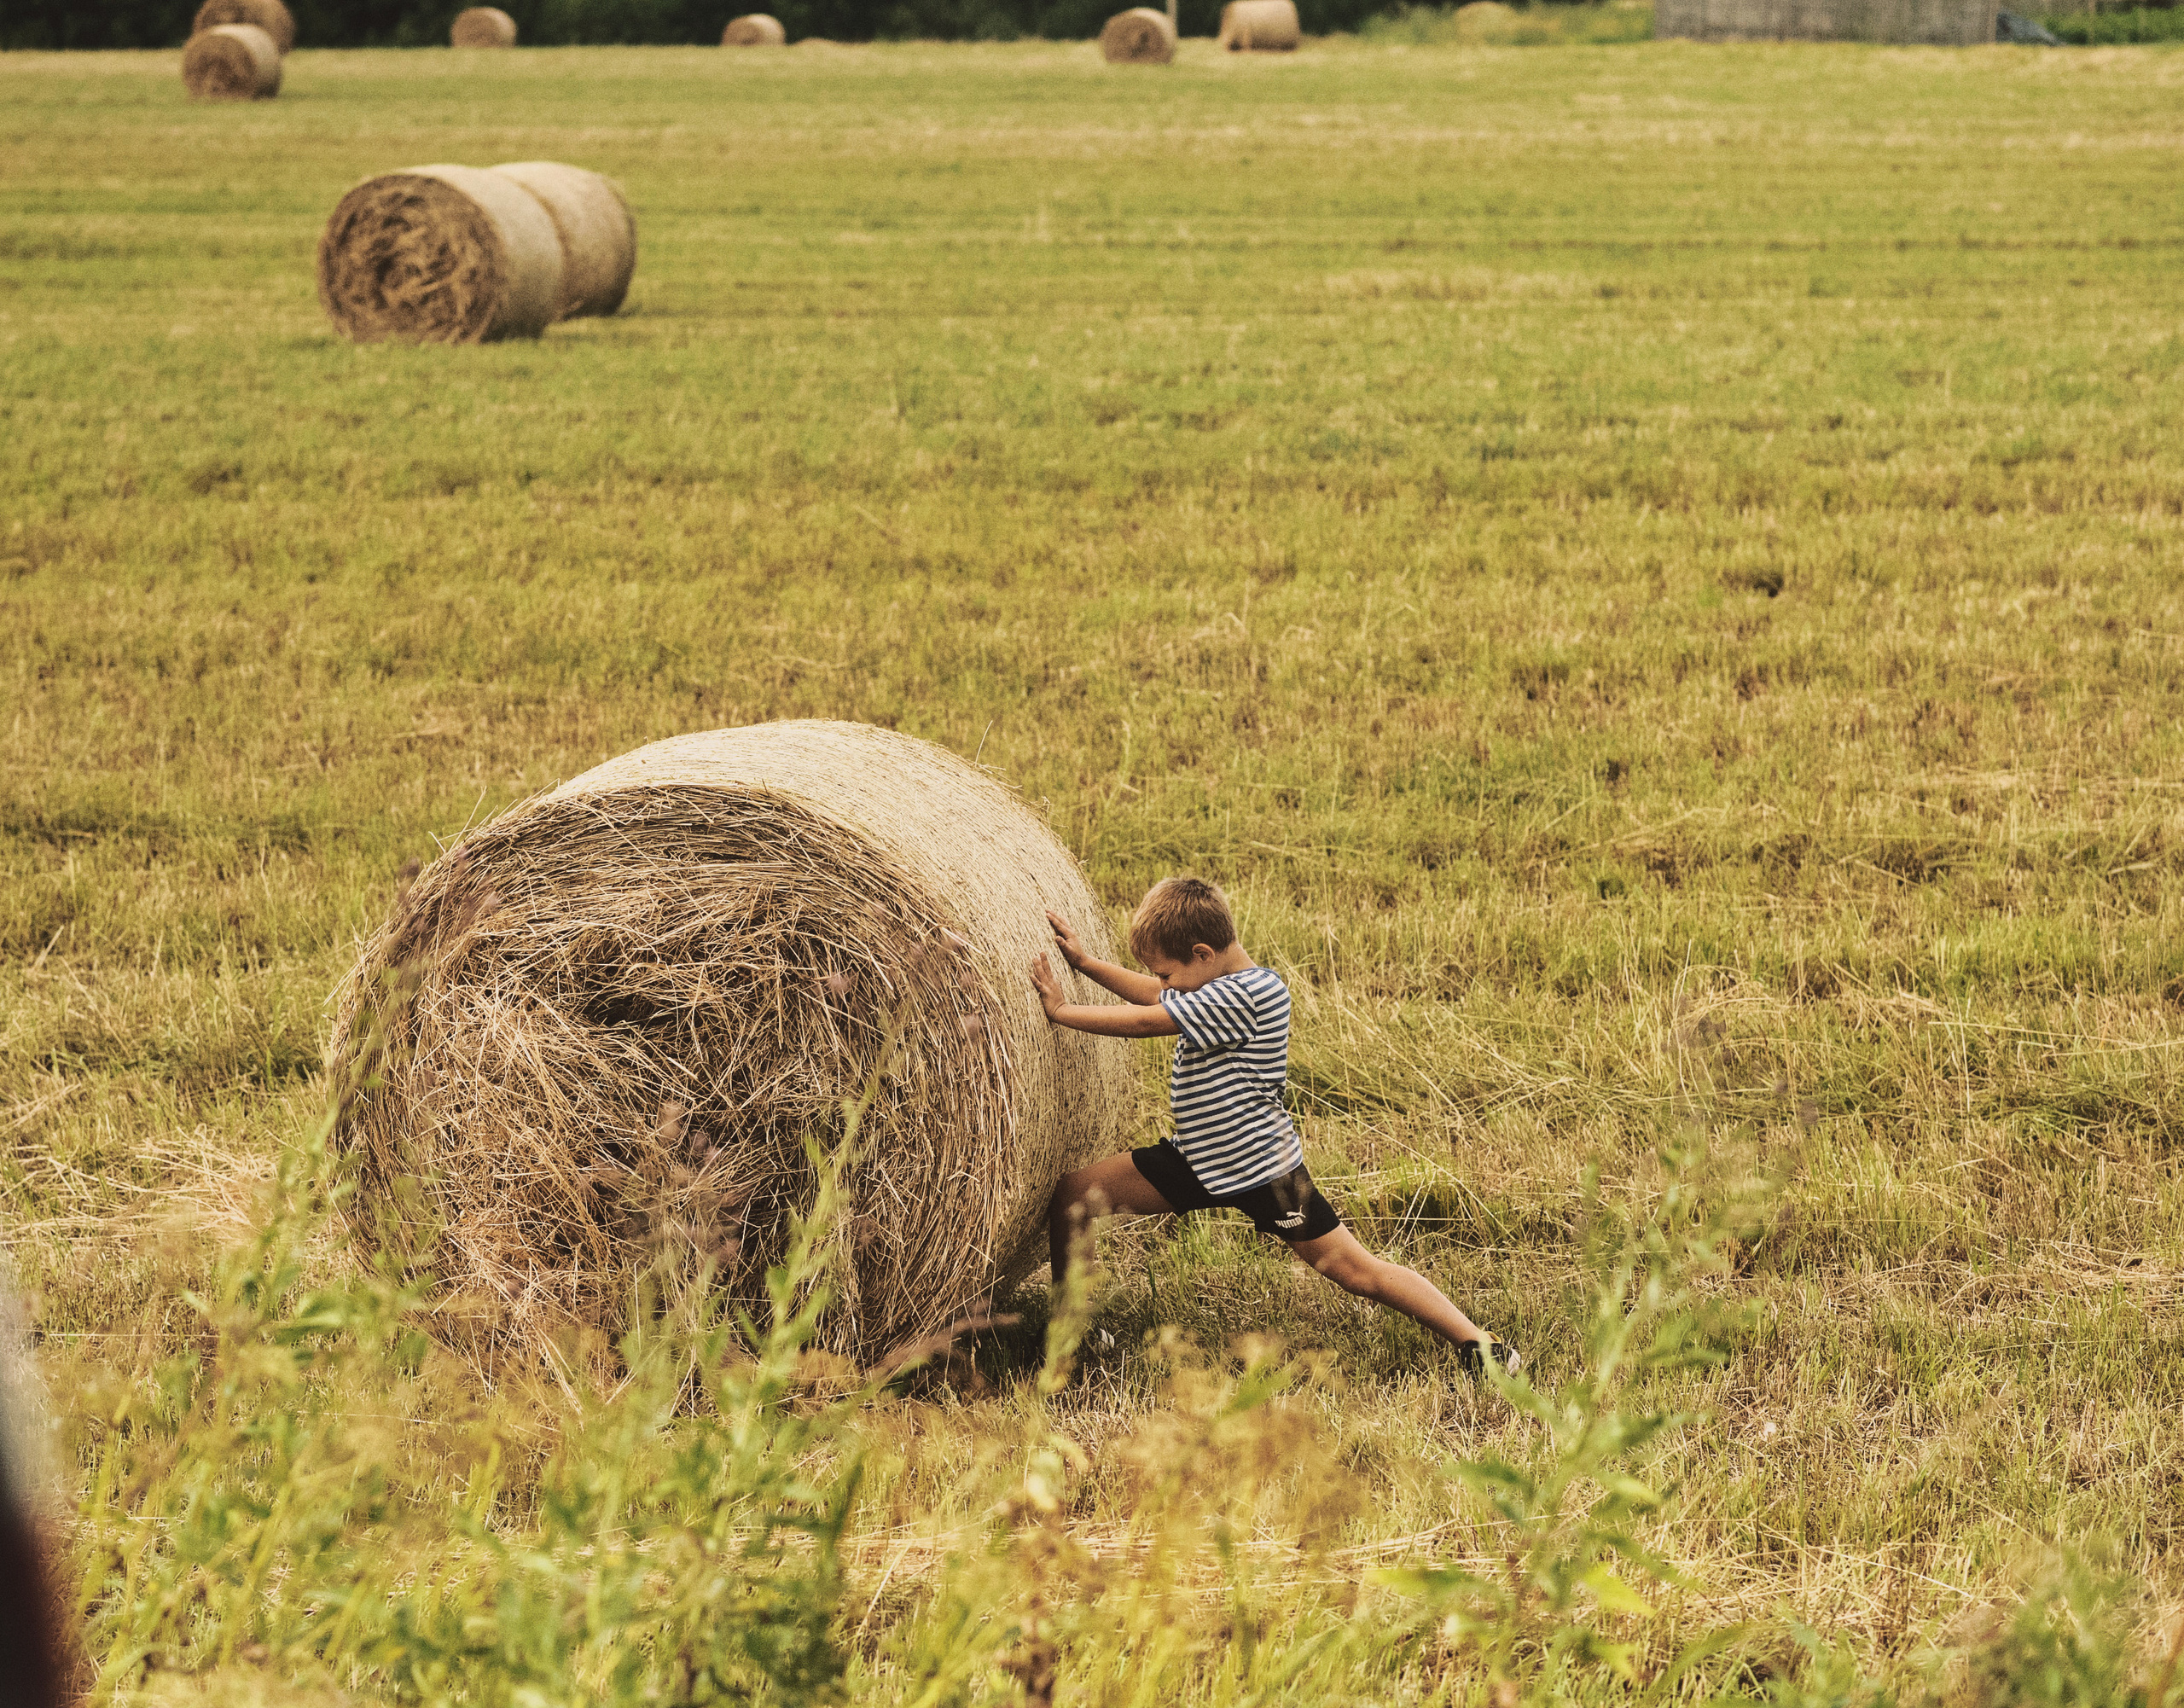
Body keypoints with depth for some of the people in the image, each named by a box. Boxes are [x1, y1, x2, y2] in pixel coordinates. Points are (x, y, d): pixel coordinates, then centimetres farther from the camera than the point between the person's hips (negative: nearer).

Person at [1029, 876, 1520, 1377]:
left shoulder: (1242, 997, -25)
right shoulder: (1218, 987, 2)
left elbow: (1143, 1021, -24)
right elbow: (1150, 995, 22)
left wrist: (1060, 1010, -14)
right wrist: (1084, 961, 14)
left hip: (1261, 1167, -9)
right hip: (1198, 1161, 9)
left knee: (1357, 1270, -6)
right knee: (1069, 1194, 3)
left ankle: (1477, 1344, 2)